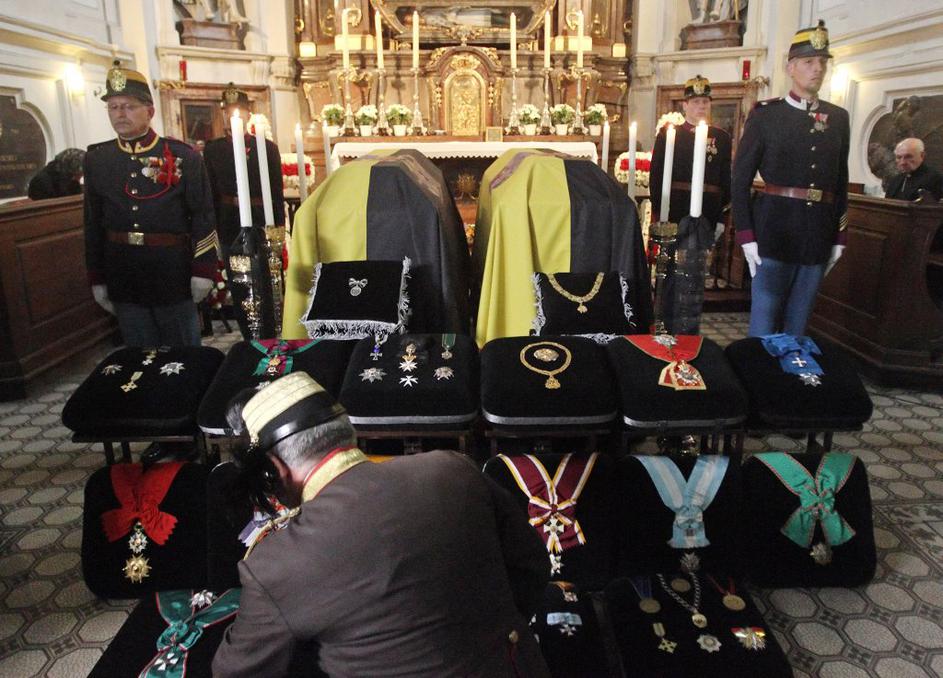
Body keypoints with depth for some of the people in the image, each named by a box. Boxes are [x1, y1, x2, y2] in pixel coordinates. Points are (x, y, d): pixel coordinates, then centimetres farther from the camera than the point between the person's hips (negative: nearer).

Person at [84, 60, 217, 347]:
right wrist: (97, 279, 7)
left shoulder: (183, 156, -5)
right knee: (138, 344, 14)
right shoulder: (96, 159, 4)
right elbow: (93, 224, 7)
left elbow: (203, 217, -5)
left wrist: (203, 271, -8)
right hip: (122, 278, 3)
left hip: (174, 274, -3)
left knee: (183, 342, 11)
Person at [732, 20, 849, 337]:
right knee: (764, 322, -1)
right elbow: (741, 178, -4)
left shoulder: (838, 118, 11)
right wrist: (746, 236, -10)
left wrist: (839, 237, 11)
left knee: (797, 323, 12)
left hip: (819, 236, 4)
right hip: (774, 231, -4)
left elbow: (842, 181, 15)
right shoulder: (765, 114, -1)